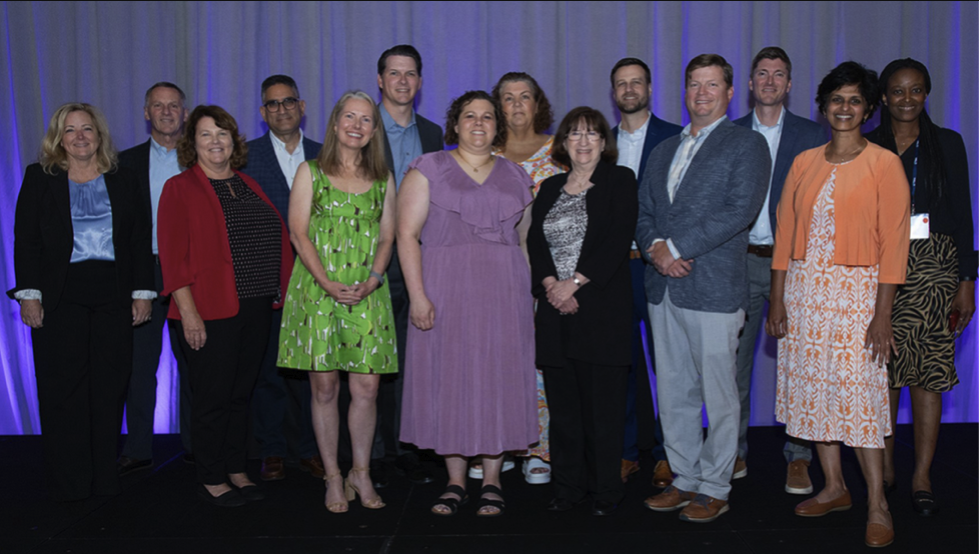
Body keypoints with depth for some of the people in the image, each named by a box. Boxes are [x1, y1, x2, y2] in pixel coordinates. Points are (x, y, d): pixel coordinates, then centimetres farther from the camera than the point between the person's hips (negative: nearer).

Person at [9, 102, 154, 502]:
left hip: (113, 296, 1)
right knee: (62, 387, -1)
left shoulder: (123, 181, 12)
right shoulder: (39, 178, 8)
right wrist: (29, 294, -5)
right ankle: (68, 483, 9)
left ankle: (104, 478, 12)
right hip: (60, 296, -1)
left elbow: (140, 241, 9)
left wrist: (142, 292, 2)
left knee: (109, 386, 1)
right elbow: (26, 241, 4)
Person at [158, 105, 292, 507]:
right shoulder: (180, 188, -3)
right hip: (210, 310, -6)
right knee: (213, 397, 1)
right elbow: (173, 256, -9)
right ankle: (211, 479, 15)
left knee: (241, 392, 13)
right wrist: (188, 312, -16)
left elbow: (279, 237, 16)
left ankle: (236, 471, 25)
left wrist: (280, 292, 8)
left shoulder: (249, 186, 15)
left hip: (256, 307, 6)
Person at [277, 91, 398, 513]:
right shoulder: (310, 172, 6)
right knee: (324, 386, 1)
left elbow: (387, 237, 9)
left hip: (367, 293, 2)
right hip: (317, 290, -2)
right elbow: (299, 233, -1)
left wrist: (372, 280, -9)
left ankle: (361, 473, 15)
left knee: (367, 386, -1)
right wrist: (327, 282, -13)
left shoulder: (383, 179, 13)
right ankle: (333, 478, 14)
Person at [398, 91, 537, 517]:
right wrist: (417, 294, -14)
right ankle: (455, 481, 16)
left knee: (498, 377, 3)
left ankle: (491, 482, 15)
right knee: (448, 378, 2)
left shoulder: (516, 177, 13)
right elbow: (407, 233, -4)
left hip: (503, 291, 2)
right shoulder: (428, 170, 3)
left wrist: (530, 296, 6)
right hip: (445, 290, -2)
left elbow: (527, 239, 14)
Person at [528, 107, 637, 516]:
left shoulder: (619, 180, 5)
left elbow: (618, 240, -7)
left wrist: (574, 283, -13)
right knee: (562, 402, 6)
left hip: (602, 308, -4)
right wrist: (551, 284, -10)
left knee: (602, 402, -2)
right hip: (555, 311, 4)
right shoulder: (550, 188, 18)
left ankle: (605, 491, 11)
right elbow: (535, 241, 8)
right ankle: (567, 487, 17)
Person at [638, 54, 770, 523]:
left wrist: (677, 247, -15)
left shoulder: (747, 144, 0)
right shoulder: (663, 151, 20)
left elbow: (740, 210, -13)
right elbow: (643, 212, 15)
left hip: (714, 288, -6)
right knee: (673, 392, 12)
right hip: (663, 289, 6)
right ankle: (685, 479, 25)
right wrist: (655, 248, -7)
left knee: (718, 394, 2)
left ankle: (714, 489, 16)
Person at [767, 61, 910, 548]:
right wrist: (777, 301, 4)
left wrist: (882, 316, -12)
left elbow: (893, 244, -7)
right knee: (813, 389, 10)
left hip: (854, 290, -4)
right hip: (803, 289, 5)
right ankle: (834, 488, 25)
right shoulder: (804, 164, 10)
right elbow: (785, 234, 9)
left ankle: (877, 506, 8)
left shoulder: (884, 165, -3)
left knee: (859, 396, -6)